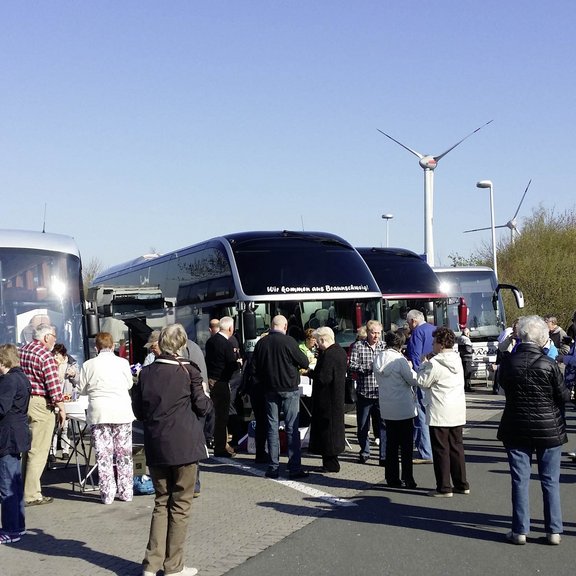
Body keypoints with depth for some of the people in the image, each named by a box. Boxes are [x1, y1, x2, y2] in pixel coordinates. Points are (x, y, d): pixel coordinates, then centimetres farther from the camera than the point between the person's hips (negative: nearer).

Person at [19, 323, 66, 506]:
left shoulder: (21, 352, 12)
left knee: (26, 449, 16)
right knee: (38, 451, -2)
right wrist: (61, 408, -9)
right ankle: (31, 495, 0)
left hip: (21, 402, 9)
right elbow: (54, 386, -16)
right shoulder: (45, 356, -14)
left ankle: (23, 490, 23)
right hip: (40, 404, -8)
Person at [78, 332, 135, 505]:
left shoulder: (89, 365, -4)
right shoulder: (123, 363, -2)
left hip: (99, 414, -1)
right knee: (124, 454, 9)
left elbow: (82, 390, 6)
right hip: (122, 413, 1)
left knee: (103, 455, 4)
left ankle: (107, 494, 6)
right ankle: (126, 492, 14)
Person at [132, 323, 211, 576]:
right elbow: (201, 406, -2)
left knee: (161, 502, 14)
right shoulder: (189, 371, -8)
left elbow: (138, 410, 7)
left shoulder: (146, 372, 2)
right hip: (183, 444, -4)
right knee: (181, 505, 6)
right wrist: (207, 397, 18)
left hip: (155, 446, 4)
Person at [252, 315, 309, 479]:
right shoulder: (288, 341, -12)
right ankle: (295, 468, 1)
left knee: (272, 427, 9)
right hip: (289, 389, -4)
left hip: (269, 390, 4)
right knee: (292, 428, 1)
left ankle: (273, 467, 10)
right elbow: (304, 362, -6)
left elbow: (254, 368, 8)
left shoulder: (261, 343, 1)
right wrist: (296, 366, 14)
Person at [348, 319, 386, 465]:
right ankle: (364, 452, 29)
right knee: (362, 426, 11)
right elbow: (352, 365, -8)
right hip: (364, 392, 0)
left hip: (381, 393, 0)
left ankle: (384, 456, 3)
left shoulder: (384, 346, 6)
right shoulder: (358, 346, 1)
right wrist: (369, 367, -19)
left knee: (384, 425, -4)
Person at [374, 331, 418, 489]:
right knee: (406, 445, 3)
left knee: (391, 444, 13)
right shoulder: (399, 360, -18)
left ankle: (392, 478, 16)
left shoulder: (378, 359, 3)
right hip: (404, 408, -6)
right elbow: (413, 380, -14)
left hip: (386, 409, 6)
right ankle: (407, 479, 6)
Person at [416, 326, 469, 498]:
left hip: (440, 413, -8)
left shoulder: (434, 364, -18)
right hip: (458, 412, 8)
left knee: (441, 449, 0)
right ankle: (461, 484, 21)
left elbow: (422, 382, -8)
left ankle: (444, 488, 3)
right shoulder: (457, 360, 7)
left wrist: (424, 364, 2)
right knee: (456, 447, 15)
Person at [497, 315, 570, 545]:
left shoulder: (507, 363, -7)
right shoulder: (549, 365, -14)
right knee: (550, 481, 9)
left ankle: (520, 530, 10)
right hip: (549, 429, -1)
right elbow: (563, 396, -6)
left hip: (516, 430, 1)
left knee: (520, 480, 7)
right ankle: (554, 530, 14)